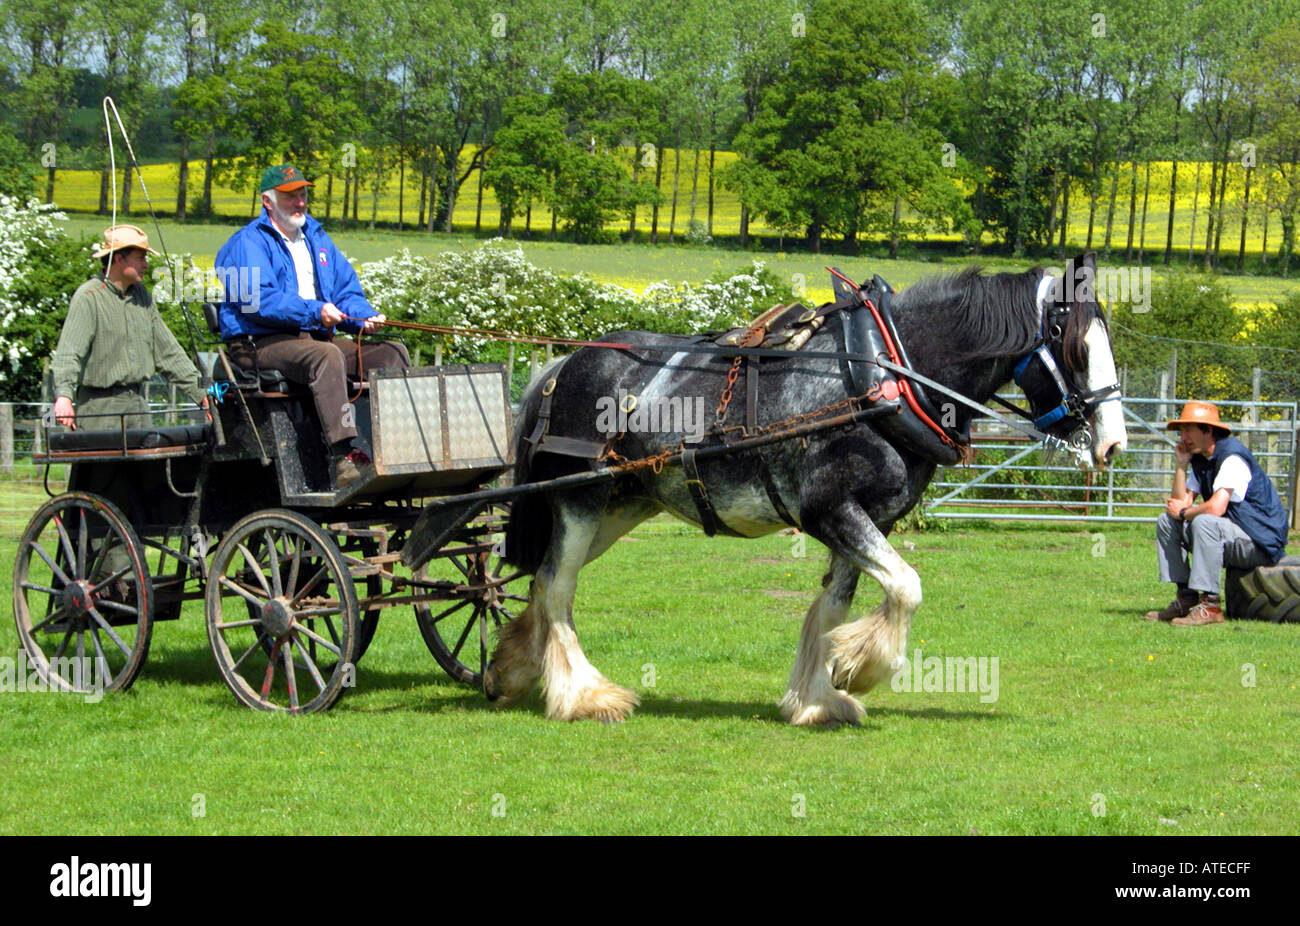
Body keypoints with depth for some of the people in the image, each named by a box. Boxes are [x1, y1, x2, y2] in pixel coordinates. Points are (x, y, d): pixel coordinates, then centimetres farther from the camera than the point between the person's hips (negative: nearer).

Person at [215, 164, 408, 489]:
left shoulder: (316, 238, 23)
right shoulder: (249, 243, -3)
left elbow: (346, 290, 20)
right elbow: (258, 300, -18)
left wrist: (364, 317, -3)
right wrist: (314, 312, -25)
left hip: (315, 338, 8)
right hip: (259, 344, -8)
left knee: (392, 352, -7)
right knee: (326, 356, -37)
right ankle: (345, 459, -49)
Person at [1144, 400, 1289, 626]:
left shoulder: (1232, 457, -18)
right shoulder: (1199, 459, 11)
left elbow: (1216, 508, -28)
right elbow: (1181, 502, 5)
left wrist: (1183, 513, -11)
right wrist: (1181, 465, -3)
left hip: (1262, 544, -10)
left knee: (1203, 522, -35)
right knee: (1166, 522, 9)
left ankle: (1209, 605, -34)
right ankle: (1186, 599, 1)